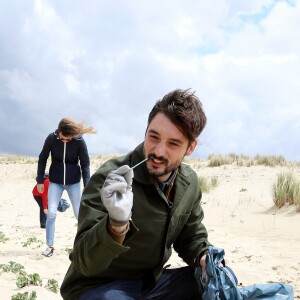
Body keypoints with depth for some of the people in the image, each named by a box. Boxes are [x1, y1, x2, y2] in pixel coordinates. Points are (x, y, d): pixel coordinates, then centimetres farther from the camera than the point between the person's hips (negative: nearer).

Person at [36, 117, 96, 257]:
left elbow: (85, 164, -8)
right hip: (55, 182, 1)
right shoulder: (51, 138, -13)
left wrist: (87, 186, -12)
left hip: (74, 182, -1)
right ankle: (49, 245, 7)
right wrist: (40, 181, -2)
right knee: (51, 213, -6)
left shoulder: (79, 141, -15)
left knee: (80, 214, 4)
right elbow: (42, 159, -1)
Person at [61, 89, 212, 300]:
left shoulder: (189, 183, -3)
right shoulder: (108, 180, -21)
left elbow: (191, 237, 13)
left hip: (152, 282, 6)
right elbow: (84, 262, -25)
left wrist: (204, 257, -9)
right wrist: (117, 224, -44)